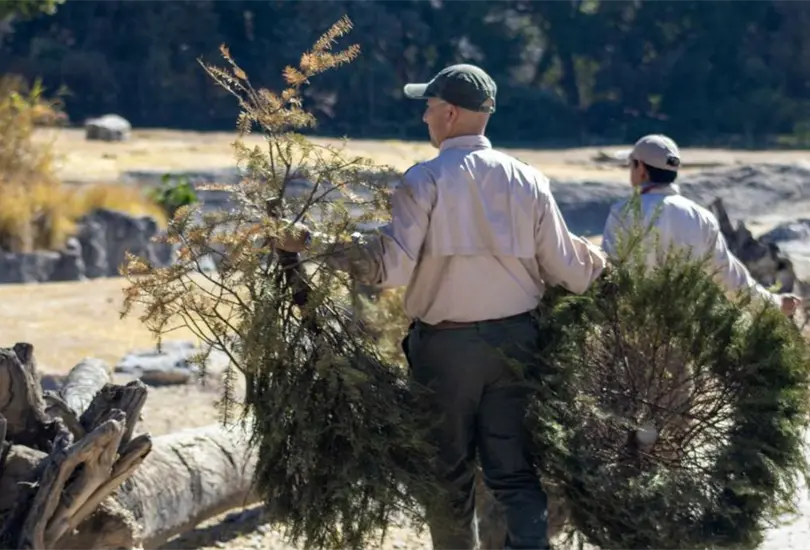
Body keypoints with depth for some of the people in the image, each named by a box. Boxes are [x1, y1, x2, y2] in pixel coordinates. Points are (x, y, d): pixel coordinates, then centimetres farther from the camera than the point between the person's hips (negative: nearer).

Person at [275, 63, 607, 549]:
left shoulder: (425, 180, -11)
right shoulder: (528, 181, 1)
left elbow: (391, 265, -20)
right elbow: (566, 269, 4)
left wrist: (314, 246, -16)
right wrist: (598, 262, 26)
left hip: (445, 345, -3)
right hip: (515, 340, 3)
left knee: (451, 472, 12)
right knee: (516, 472, 5)